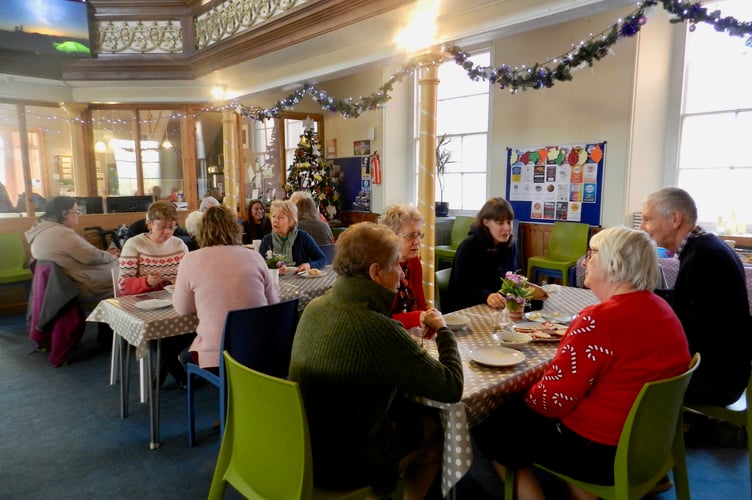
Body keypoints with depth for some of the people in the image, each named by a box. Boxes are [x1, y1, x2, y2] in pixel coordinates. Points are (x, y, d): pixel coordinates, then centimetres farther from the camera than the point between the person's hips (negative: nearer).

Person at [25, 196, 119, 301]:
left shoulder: (41, 231, 11)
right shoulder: (62, 233, -21)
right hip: (85, 288, -10)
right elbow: (93, 257, -19)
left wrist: (105, 253, 9)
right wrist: (111, 256, 1)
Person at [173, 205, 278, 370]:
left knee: (185, 354, 29)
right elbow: (274, 304, 12)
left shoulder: (191, 260, -4)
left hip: (215, 358, -2)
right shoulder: (254, 256, 1)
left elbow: (183, 309, 10)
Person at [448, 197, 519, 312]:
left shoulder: (511, 245, 4)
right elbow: (461, 289, -18)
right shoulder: (469, 246, -15)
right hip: (467, 309, -5)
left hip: (500, 306, 6)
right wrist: (486, 297, -35)